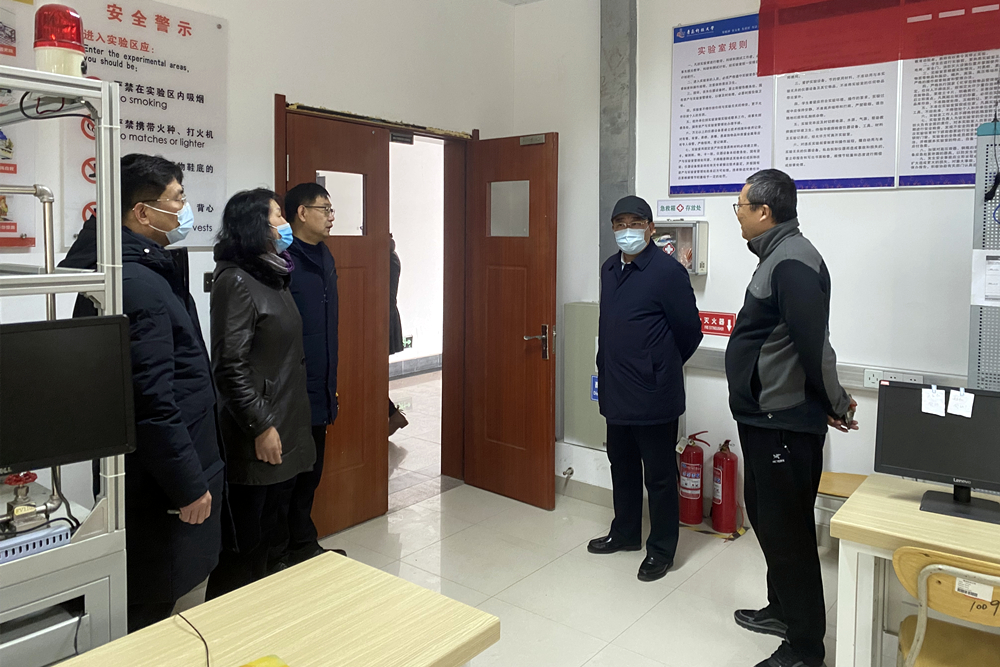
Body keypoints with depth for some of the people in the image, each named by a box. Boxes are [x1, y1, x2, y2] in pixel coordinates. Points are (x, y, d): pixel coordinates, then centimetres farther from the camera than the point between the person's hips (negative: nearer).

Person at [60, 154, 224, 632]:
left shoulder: (143, 268, 8)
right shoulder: (139, 284, -24)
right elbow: (153, 400, -25)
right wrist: (189, 485, -20)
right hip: (160, 476, -10)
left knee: (153, 597, 23)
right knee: (153, 604, 7)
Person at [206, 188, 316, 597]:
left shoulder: (275, 276, 13)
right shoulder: (236, 281, -15)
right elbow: (231, 364, -20)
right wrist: (261, 426, -19)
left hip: (287, 427, 9)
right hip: (258, 435, -9)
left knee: (274, 537, 19)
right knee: (248, 542, 2)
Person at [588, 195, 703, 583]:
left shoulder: (668, 271, -14)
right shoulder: (609, 269, 9)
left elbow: (690, 332, -9)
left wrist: (663, 368, 4)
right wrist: (610, 368, 17)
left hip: (654, 395, -7)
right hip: (615, 391, 8)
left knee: (659, 476, 7)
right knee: (622, 467, 21)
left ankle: (661, 549, 23)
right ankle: (625, 533, 39)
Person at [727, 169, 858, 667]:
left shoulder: (793, 262, -20)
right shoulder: (778, 256, 14)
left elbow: (814, 342, -23)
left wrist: (835, 403, -10)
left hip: (785, 422, -10)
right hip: (766, 416, 11)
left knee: (786, 529, 0)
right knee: (764, 514, 21)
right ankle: (782, 609, 38)